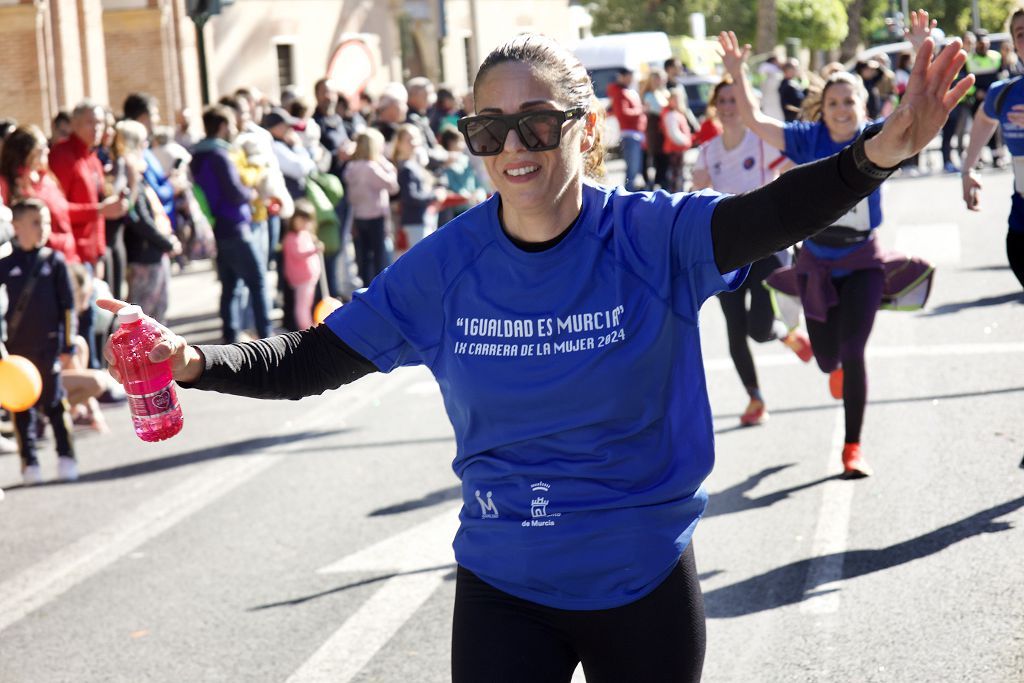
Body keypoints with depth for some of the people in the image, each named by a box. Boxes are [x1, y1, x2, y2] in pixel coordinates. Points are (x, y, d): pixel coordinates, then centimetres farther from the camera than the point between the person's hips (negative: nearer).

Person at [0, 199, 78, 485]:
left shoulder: (55, 261, 0)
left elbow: (67, 306, 2)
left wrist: (67, 343, -1)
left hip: (48, 345, -1)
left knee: (54, 402, 3)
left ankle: (66, 458, 12)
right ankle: (29, 463, 11)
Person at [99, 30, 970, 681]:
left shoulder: (651, 237, -14)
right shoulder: (447, 264, -7)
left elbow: (769, 216, -32)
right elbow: (315, 359, -2)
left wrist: (879, 153, -52)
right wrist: (195, 362, -19)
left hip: (645, 583, -1)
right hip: (504, 589, 1)